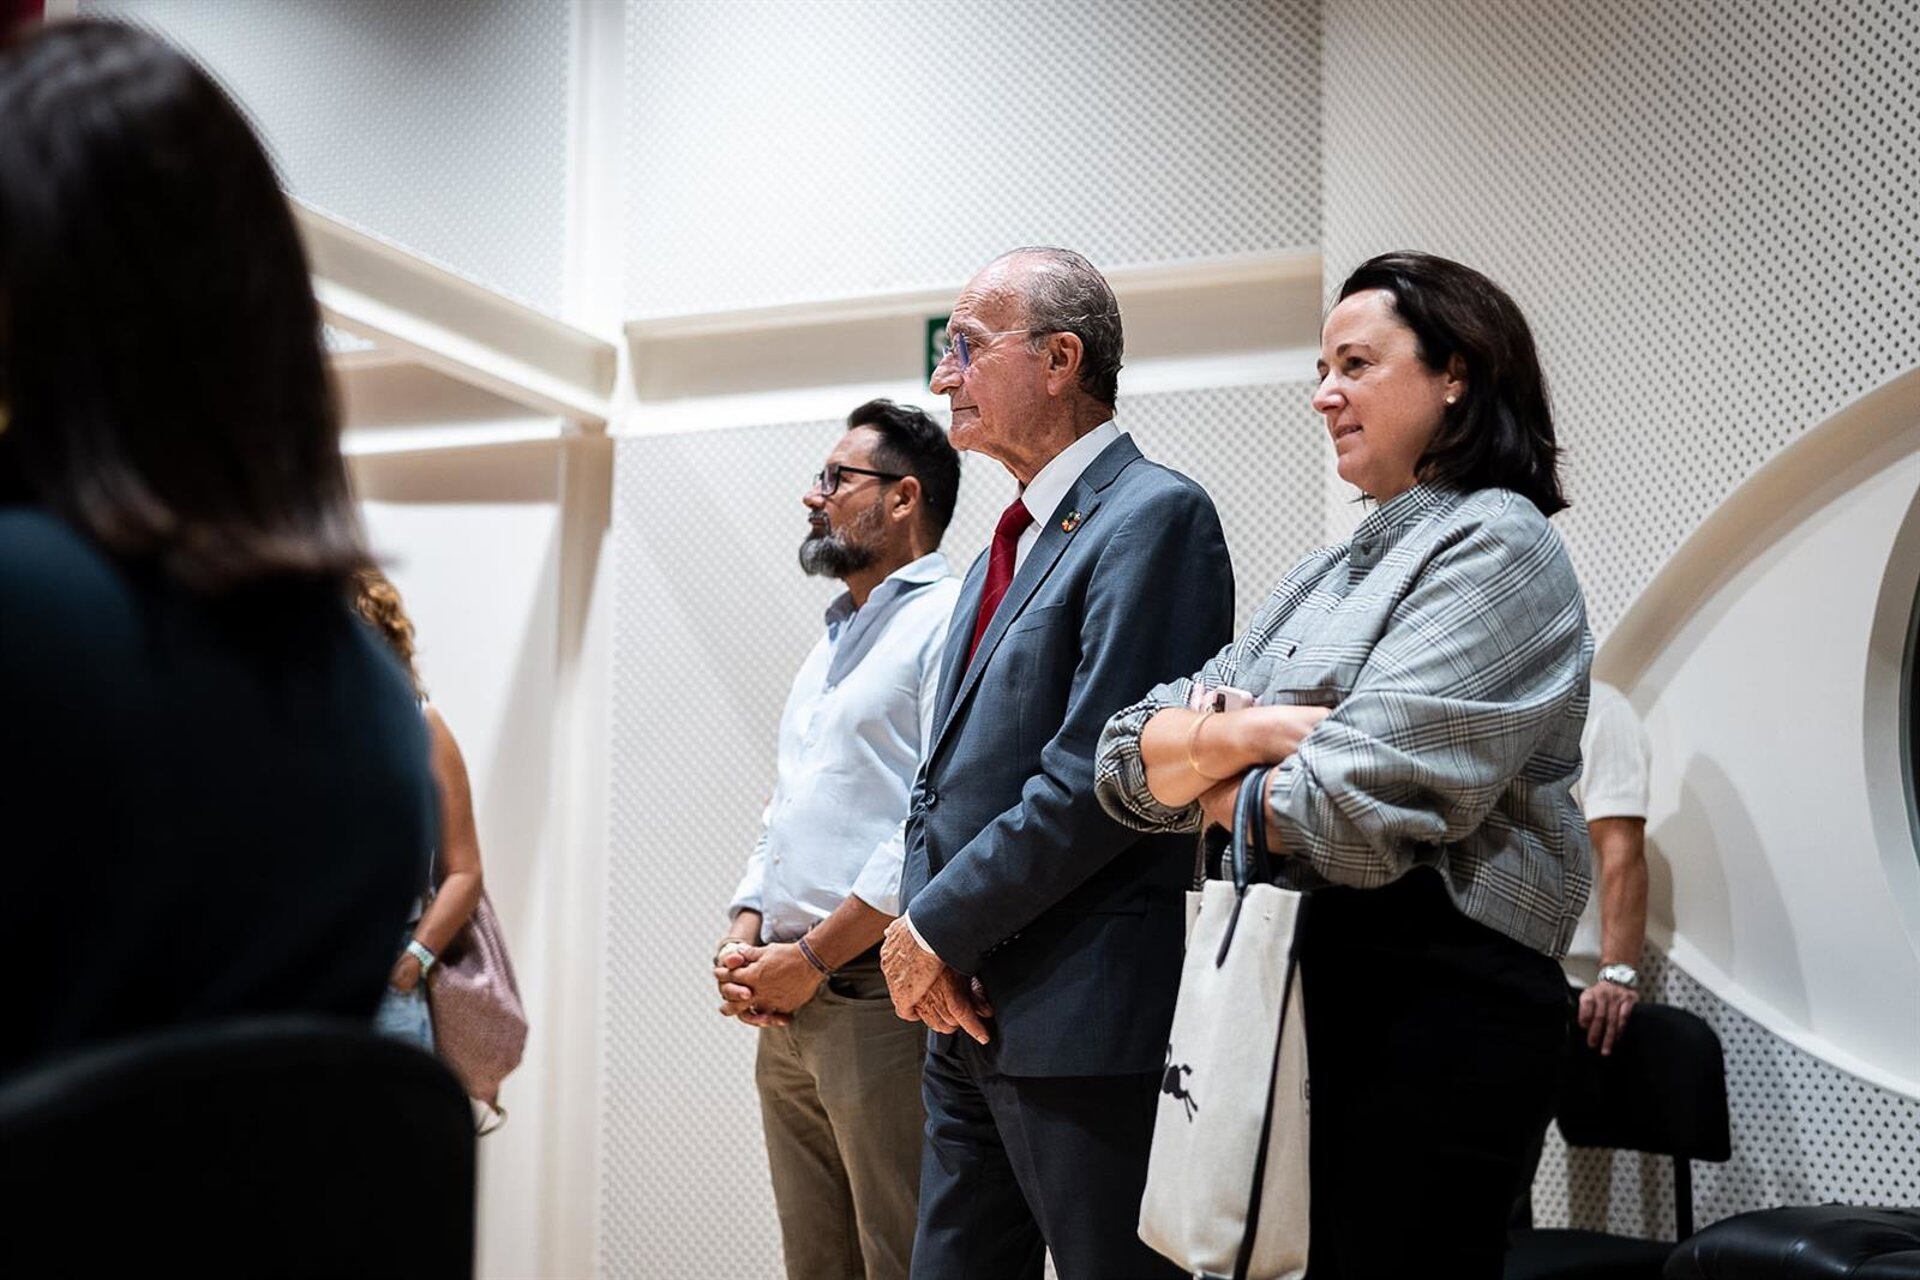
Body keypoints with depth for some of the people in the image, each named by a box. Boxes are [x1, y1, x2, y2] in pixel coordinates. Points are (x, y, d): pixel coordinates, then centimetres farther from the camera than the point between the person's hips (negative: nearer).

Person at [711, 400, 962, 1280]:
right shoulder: (831, 644, 22)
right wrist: (745, 938, 6)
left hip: (876, 999, -8)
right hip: (786, 1007, 9)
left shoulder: (953, 621, -7)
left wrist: (813, 957, -15)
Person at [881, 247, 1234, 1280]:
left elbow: (1097, 779, -21)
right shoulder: (1007, 549, 18)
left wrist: (939, 929, -13)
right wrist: (920, 934, 0)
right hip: (968, 1015, 9)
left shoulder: (1156, 516, -12)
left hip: (1084, 1024, -9)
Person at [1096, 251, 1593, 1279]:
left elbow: (1354, 815, -21)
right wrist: (1246, 730, -15)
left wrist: (1208, 785, -3)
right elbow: (1128, 757, 5)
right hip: (1304, 990, 8)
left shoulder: (1496, 546, -9)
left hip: (1436, 1001, -8)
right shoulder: (1330, 573, 16)